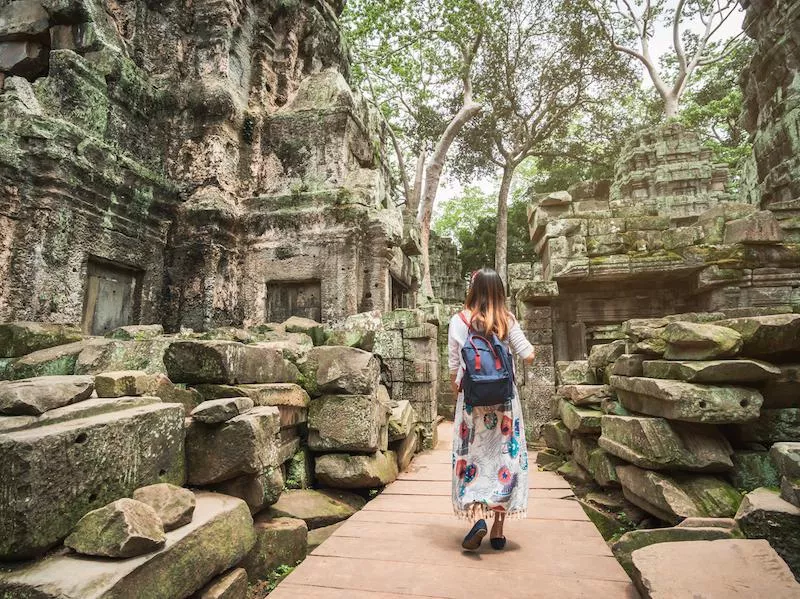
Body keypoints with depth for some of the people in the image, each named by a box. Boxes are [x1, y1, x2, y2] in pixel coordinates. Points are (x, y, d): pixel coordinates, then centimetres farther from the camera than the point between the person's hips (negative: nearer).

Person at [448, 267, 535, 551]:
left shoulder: (459, 320, -5)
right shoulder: (507, 320, -4)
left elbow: (454, 365, -1)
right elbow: (528, 356, -6)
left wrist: (456, 390, 15)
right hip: (504, 398, 1)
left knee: (470, 456, 11)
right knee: (504, 456, 10)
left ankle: (477, 517, -4)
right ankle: (498, 530, 18)